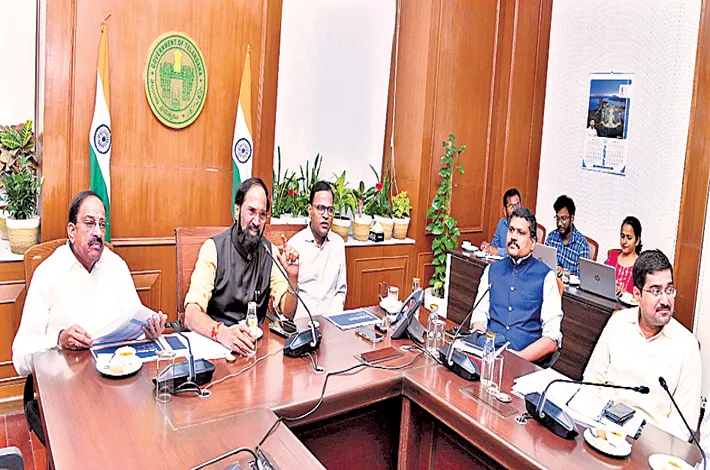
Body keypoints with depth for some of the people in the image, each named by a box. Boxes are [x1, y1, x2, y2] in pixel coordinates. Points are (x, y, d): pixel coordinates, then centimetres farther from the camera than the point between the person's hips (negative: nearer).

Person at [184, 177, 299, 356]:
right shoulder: (214, 249, -10)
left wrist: (293, 278, -15)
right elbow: (191, 315, -19)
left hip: (256, 341, 2)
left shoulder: (270, 252, 3)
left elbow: (287, 312, 3)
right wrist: (222, 333, -38)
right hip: (215, 342, -2)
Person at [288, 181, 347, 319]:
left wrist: (333, 316, -1)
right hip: (302, 317, -3)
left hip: (330, 318, 3)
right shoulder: (294, 244, -3)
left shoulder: (338, 243, 11)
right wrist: (307, 318, -16)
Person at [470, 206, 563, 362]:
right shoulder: (492, 270, 15)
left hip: (526, 359, -2)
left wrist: (519, 357, -16)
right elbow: (479, 316, 9)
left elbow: (552, 339, -2)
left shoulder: (545, 276, 3)